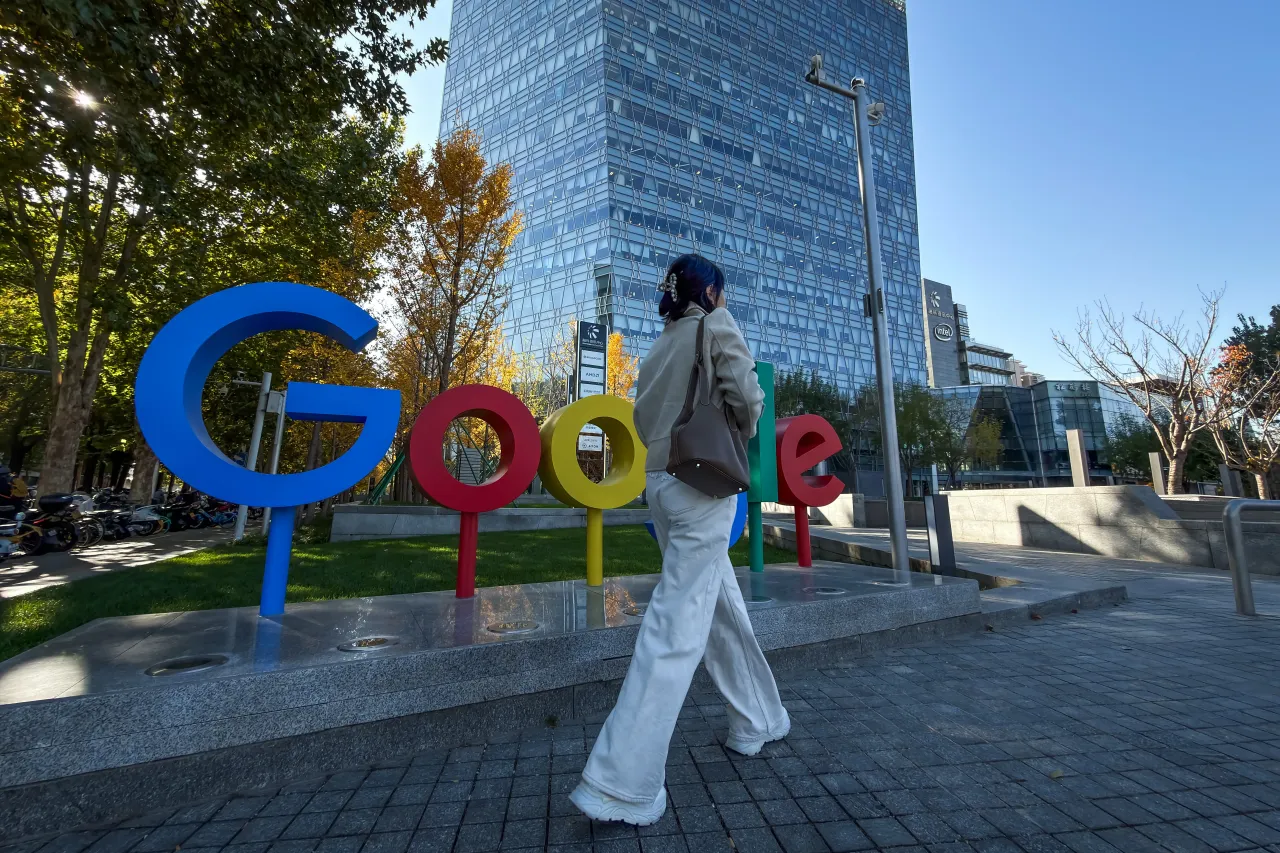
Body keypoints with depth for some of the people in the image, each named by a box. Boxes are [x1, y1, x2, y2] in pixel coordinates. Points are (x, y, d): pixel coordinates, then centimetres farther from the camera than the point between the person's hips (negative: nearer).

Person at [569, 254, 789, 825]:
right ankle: (621, 787, -2)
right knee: (679, 623, -7)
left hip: (660, 479, 8)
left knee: (723, 606, 19)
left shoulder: (659, 347, 18)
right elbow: (746, 396, -12)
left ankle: (758, 720, 35)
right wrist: (741, 434, 6)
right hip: (704, 480, -7)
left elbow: (644, 419, 16)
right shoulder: (716, 325, 0)